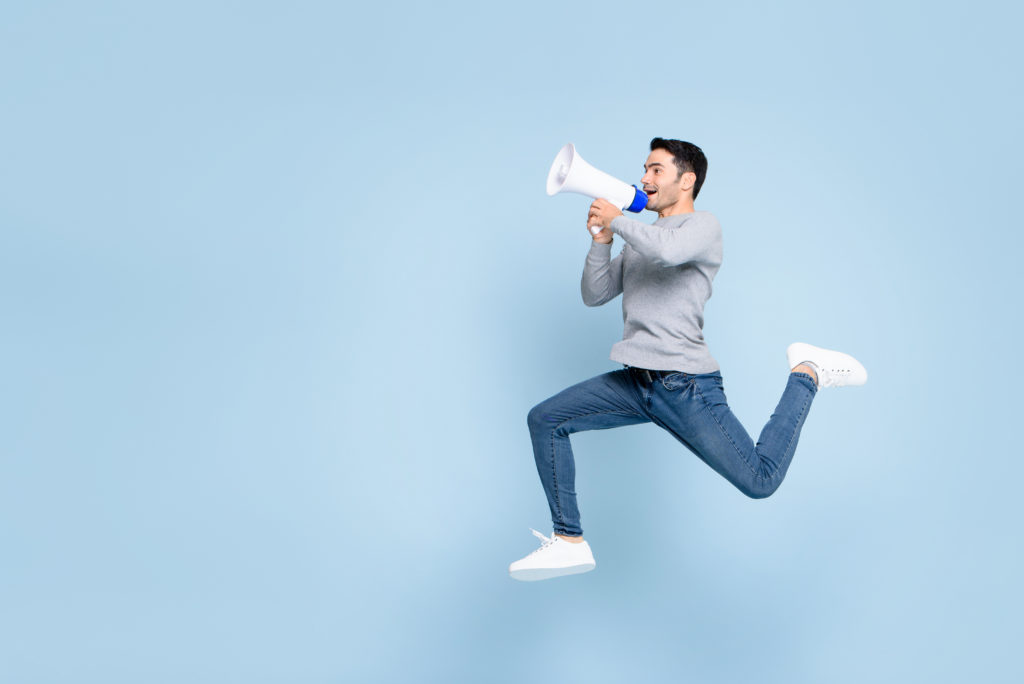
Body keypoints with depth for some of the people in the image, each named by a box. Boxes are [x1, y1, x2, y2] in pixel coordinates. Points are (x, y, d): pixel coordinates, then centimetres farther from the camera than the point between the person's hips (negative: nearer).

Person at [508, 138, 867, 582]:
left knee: (760, 481, -7)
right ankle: (569, 543, 1)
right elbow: (594, 295, 17)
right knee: (544, 420, -4)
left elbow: (666, 249, -27)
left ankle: (806, 375, 16)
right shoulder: (639, 241, 21)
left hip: (685, 385, -7)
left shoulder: (703, 226, -2)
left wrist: (616, 220, -10)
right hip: (636, 383, 7)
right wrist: (601, 241, 3)